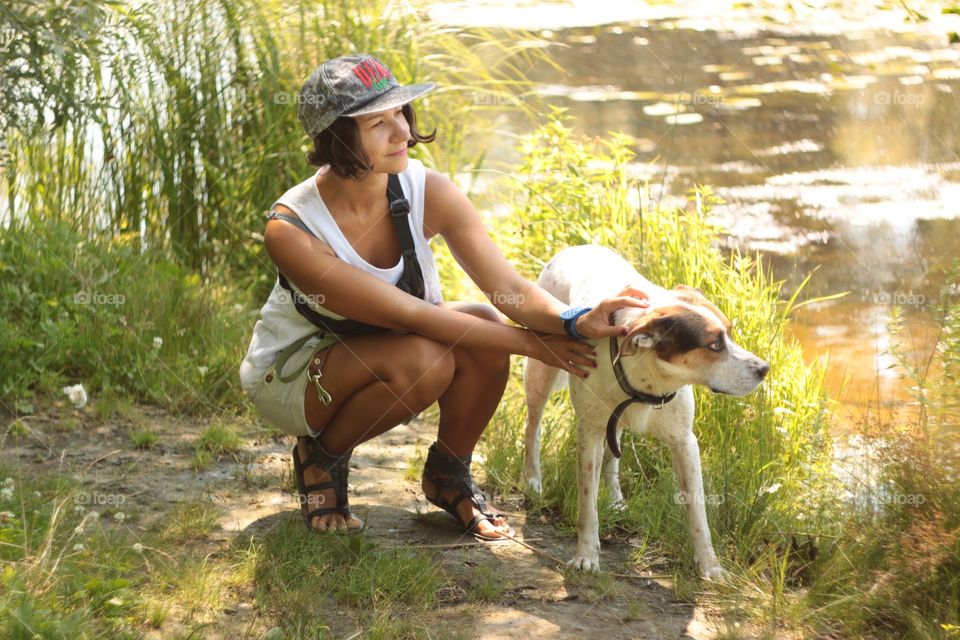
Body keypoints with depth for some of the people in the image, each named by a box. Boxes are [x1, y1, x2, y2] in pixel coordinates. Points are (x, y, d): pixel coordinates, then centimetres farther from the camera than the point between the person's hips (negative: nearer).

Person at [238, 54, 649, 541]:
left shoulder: (427, 193, -18)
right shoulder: (290, 230, -31)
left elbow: (512, 291, -23)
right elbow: (405, 313, -33)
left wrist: (575, 322, -45)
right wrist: (530, 343, -33)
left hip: (381, 347, 5)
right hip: (289, 374, -5)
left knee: (484, 330, -25)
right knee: (421, 360, -34)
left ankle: (449, 476, 1)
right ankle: (320, 458, -5)